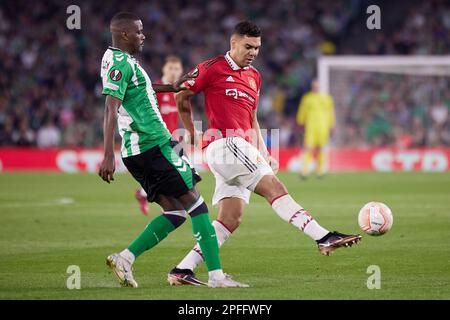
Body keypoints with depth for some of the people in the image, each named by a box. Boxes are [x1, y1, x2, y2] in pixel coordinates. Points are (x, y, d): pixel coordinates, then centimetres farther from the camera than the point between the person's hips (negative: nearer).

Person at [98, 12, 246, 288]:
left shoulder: (118, 60, 16)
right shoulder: (120, 63, -14)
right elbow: (111, 110, -24)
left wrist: (171, 87, 40)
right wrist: (109, 156, -31)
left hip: (136, 151, 10)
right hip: (153, 145, -10)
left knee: (175, 212, 10)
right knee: (196, 204, -4)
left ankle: (125, 258, 2)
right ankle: (216, 275, -5)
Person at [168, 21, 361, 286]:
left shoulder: (254, 77, 21)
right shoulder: (212, 68, -2)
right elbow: (182, 97, 5)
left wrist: (264, 154, 18)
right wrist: (193, 135, 9)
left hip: (242, 149, 8)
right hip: (224, 143, -8)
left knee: (231, 219, 2)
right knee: (275, 187, -17)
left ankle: (182, 270, 3)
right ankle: (324, 238, -24)